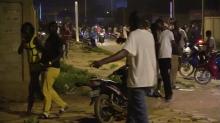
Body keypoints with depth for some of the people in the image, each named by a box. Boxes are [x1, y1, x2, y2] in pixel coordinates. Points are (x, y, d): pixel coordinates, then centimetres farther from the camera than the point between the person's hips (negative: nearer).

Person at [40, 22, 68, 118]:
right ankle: (63, 104, 27)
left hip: (53, 67, -9)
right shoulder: (49, 39, 14)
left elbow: (60, 54, -21)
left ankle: (46, 112, 6)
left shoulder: (57, 39, -12)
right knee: (49, 89, 15)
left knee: (46, 90, -4)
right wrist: (42, 61, 12)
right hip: (47, 67, 9)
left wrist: (50, 62, -28)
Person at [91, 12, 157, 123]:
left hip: (139, 78, -9)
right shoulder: (149, 34, 11)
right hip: (148, 76, 9)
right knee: (133, 105, 21)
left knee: (139, 110, -3)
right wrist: (126, 40, 24)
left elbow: (124, 53, -29)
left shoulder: (134, 34, -14)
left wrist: (102, 62, -36)